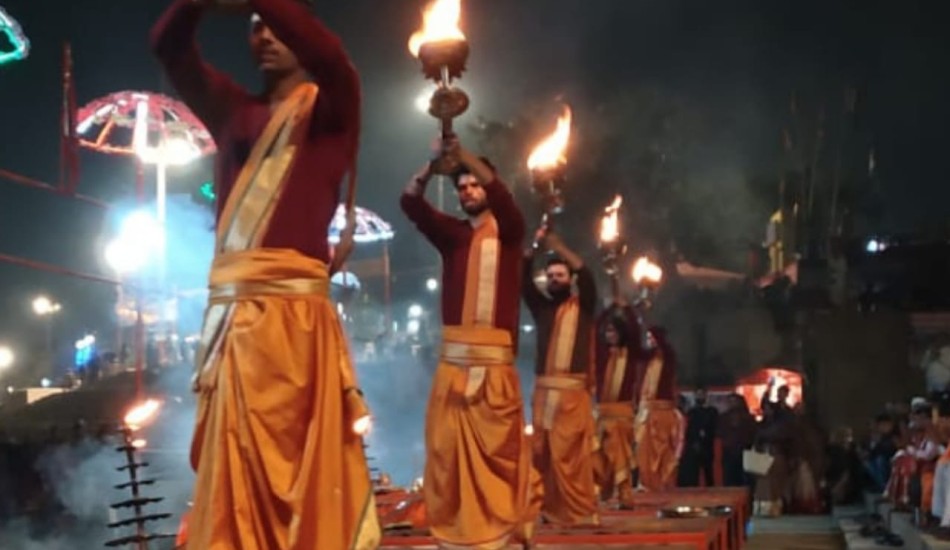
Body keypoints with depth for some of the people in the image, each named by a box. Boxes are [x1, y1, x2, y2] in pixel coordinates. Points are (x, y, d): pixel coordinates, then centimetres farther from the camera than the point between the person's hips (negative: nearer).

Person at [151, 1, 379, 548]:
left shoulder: (329, 108, 6)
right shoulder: (235, 110, 18)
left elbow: (332, 59, -15)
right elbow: (170, 47, 9)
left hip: (293, 312, -5)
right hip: (231, 313, 5)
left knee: (298, 472, -7)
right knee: (233, 478, 5)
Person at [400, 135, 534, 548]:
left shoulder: (508, 230, 8)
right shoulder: (451, 233, 14)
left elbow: (502, 197, -13)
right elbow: (411, 204, -1)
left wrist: (464, 155, -23)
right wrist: (435, 164, -18)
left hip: (495, 358, -2)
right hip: (453, 356, 2)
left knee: (499, 448, -4)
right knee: (447, 446, -1)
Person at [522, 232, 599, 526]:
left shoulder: (582, 306, 8)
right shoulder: (541, 306, 16)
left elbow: (586, 275, -7)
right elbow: (523, 281, 5)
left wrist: (556, 244, -8)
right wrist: (534, 246, -6)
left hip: (573, 391, -4)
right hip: (543, 390, 4)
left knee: (571, 454, -9)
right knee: (542, 453, 3)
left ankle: (579, 512, -6)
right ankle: (550, 509, 11)